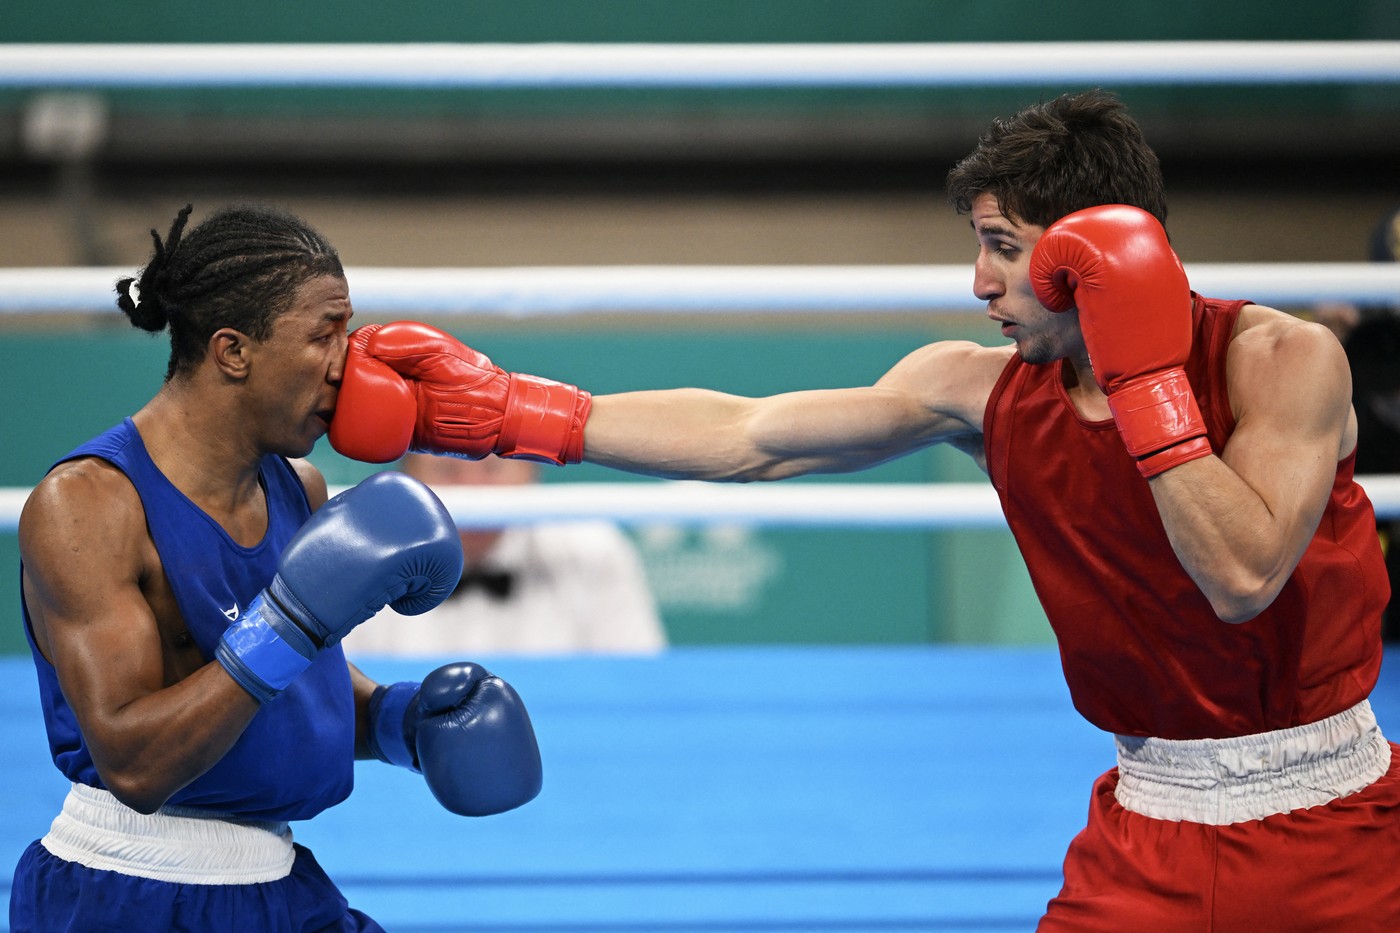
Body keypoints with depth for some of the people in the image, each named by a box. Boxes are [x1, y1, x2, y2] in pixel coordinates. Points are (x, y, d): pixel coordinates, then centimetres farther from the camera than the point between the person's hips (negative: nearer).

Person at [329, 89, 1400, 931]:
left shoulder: (1284, 357, -14)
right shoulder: (983, 390, -2)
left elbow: (1244, 575, -25)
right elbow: (742, 438, -1)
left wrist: (1145, 382, -25)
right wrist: (502, 411, -4)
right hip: (1151, 828, 3)